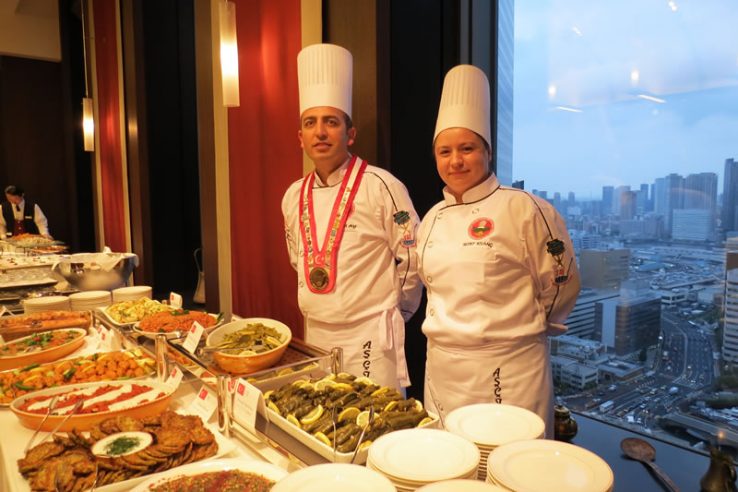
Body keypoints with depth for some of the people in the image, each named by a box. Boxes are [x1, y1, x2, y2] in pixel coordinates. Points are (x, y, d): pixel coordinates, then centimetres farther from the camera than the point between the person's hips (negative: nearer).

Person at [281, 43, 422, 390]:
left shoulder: (380, 186, -14)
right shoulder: (294, 196, 5)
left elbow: (412, 259, -9)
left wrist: (390, 313, 2)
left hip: (370, 339, -5)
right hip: (315, 337, 6)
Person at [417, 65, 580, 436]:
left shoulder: (522, 209, -12)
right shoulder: (432, 218, 7)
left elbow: (560, 284, -5)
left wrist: (522, 328, 7)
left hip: (509, 370, -5)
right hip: (441, 367, 6)